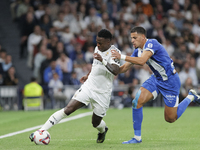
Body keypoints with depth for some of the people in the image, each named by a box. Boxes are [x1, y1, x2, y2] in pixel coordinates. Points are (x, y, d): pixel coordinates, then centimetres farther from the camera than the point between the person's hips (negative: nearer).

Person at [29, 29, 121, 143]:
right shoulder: (98, 48, 4)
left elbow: (115, 71, -35)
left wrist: (103, 60, -44)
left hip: (102, 94, -4)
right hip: (88, 86, 4)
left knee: (96, 123, 8)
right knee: (68, 109, -13)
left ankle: (103, 130, 47)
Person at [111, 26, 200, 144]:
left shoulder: (151, 43, -23)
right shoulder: (138, 51, 2)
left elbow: (142, 61, -38)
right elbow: (125, 68, 6)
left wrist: (122, 57, -39)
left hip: (170, 81, -8)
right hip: (156, 79, 8)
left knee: (170, 119, 0)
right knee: (137, 102, -13)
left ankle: (190, 97, 23)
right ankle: (137, 137, -3)